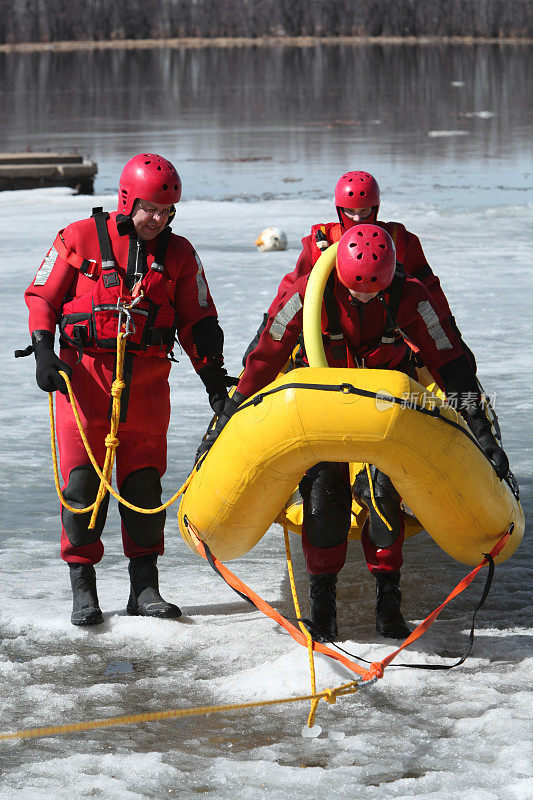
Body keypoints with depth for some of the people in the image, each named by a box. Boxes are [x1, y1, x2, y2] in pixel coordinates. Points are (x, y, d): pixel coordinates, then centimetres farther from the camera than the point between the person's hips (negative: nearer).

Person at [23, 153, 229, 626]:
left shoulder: (178, 254, 8)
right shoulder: (80, 239, 0)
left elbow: (198, 321, 13)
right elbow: (42, 298, 6)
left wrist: (214, 378, 5)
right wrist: (43, 353, -7)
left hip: (147, 382, 3)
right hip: (84, 375, -2)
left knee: (144, 482, 3)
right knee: (83, 481, -5)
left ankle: (145, 588, 11)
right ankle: (83, 589, 2)